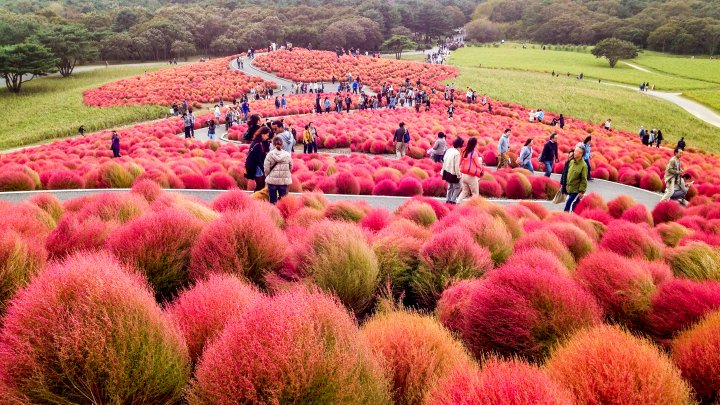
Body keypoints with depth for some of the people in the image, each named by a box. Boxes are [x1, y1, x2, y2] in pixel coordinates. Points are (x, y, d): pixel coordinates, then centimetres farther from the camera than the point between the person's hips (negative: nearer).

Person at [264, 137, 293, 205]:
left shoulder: (269, 154, -7)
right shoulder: (287, 155, -3)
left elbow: (266, 168, -6)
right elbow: (291, 168, 5)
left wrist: (267, 176, 12)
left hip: (272, 179, -1)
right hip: (284, 180, 1)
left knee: (273, 200, 8)